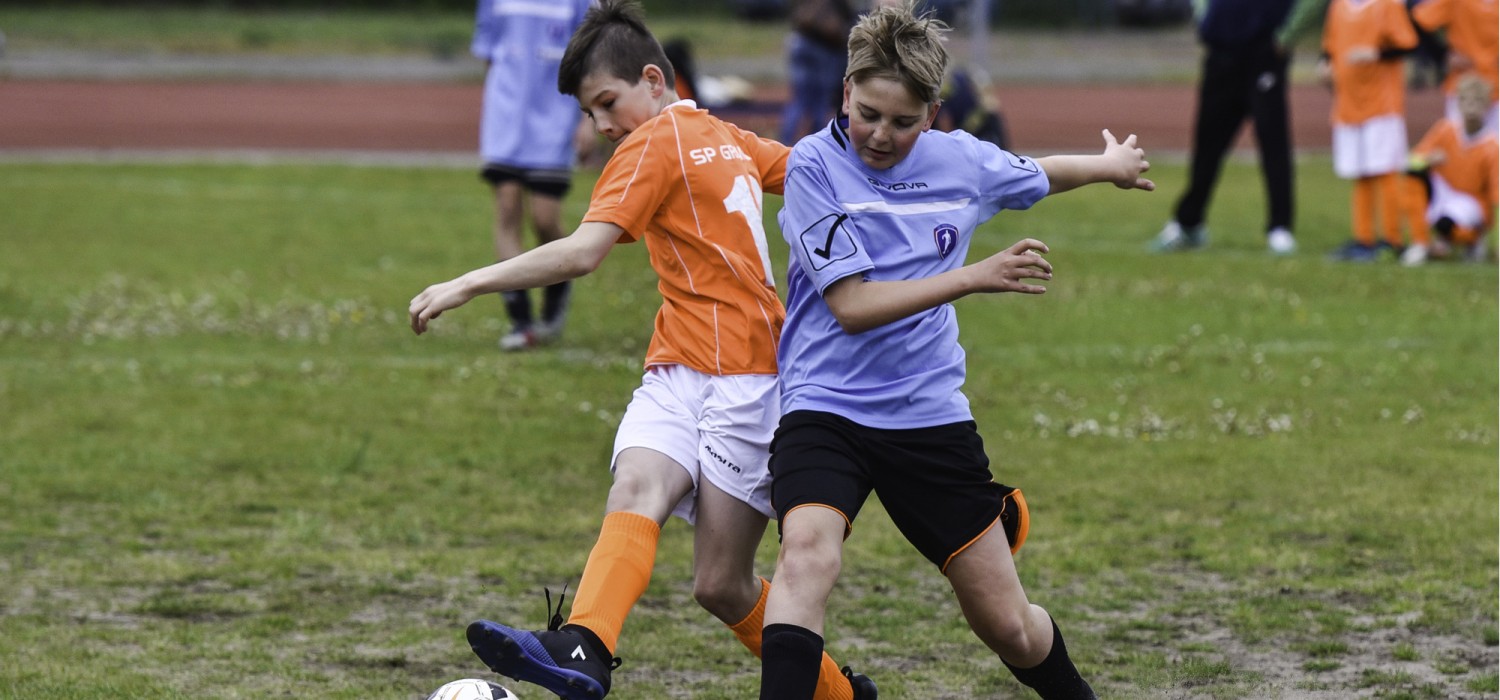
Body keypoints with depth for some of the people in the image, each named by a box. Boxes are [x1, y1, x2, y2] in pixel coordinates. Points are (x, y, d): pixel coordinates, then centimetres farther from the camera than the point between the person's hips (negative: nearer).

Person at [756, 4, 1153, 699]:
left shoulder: (962, 161, 2)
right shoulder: (814, 166, -10)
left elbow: (1035, 174, 26)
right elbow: (851, 305, -17)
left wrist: (1110, 164, 44)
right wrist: (975, 277, -22)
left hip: (931, 412, 3)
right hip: (825, 406, -3)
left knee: (1008, 626, 6)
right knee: (808, 552, -34)